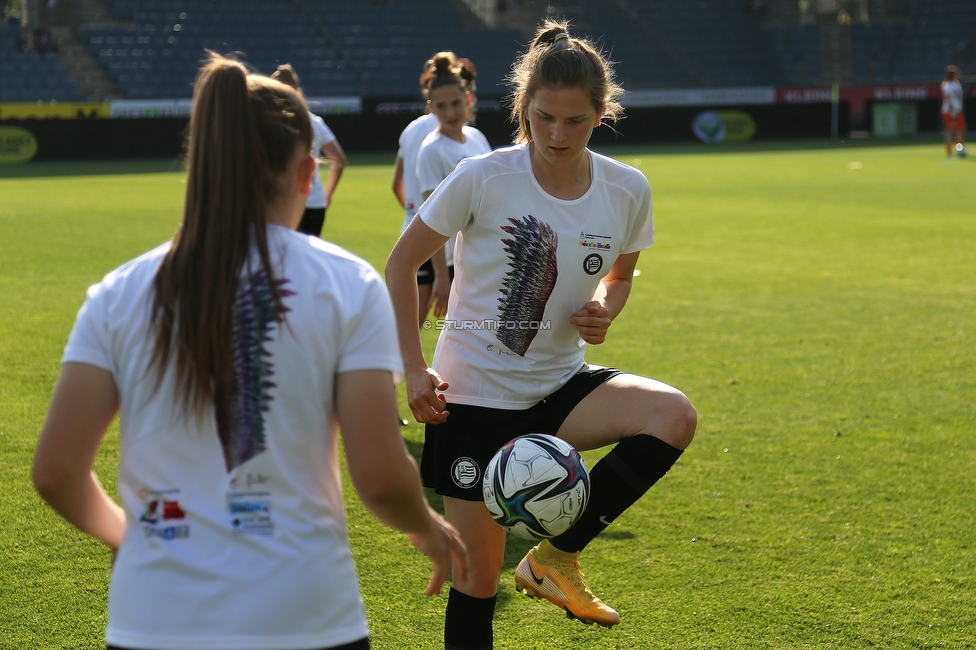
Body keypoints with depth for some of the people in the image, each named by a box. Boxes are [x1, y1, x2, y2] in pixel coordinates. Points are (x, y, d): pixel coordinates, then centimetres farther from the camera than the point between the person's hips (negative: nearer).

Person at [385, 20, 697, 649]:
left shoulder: (627, 190, -5)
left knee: (675, 416, -25)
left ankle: (557, 557, -10)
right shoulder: (483, 178, -15)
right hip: (474, 391, -3)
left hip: (560, 384, 3)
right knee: (479, 576, -1)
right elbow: (402, 263, -3)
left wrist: (604, 310, -8)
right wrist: (413, 369, -10)